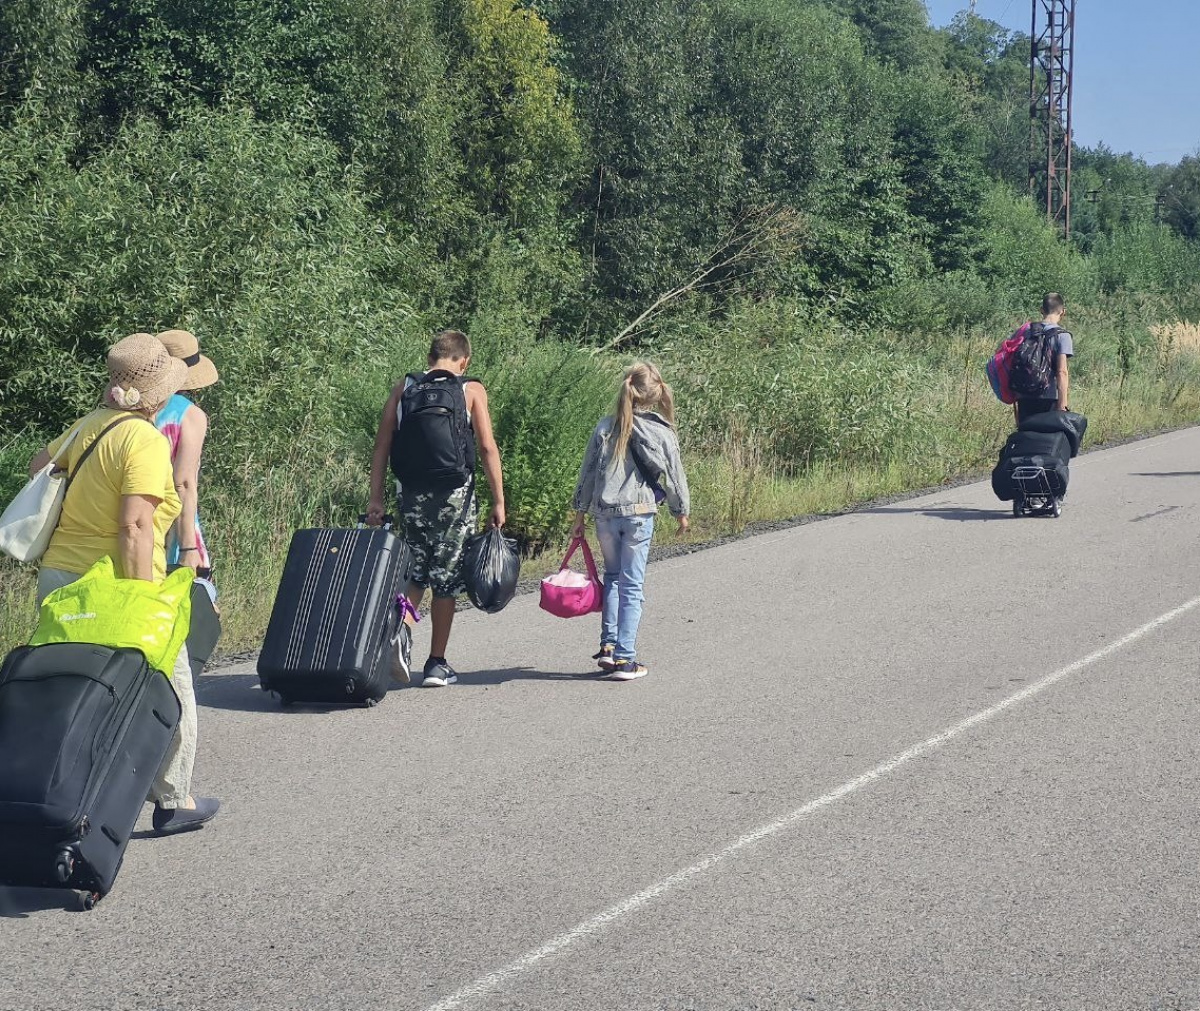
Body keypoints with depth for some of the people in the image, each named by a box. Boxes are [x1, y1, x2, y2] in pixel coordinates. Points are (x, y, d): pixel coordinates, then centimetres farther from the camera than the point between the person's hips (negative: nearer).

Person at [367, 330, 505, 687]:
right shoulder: (472, 390, 2)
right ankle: (437, 664, 12)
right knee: (446, 577, 7)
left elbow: (382, 446, 3)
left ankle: (403, 627, -13)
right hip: (455, 494, -2)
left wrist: (376, 498, 4)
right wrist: (498, 501, 0)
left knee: (416, 570, 16)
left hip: (412, 494, 2)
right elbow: (488, 448, -4)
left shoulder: (403, 388, 8)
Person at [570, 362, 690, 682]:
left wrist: (580, 514, 13)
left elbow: (587, 471, 5)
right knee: (632, 585, 3)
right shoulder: (662, 433, -4)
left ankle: (608, 646, 14)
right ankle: (625, 659, 1)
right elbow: (674, 476, 3)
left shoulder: (605, 427, 2)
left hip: (604, 513, 3)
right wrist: (682, 511, 19)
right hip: (639, 513, -3)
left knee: (612, 576, 21)